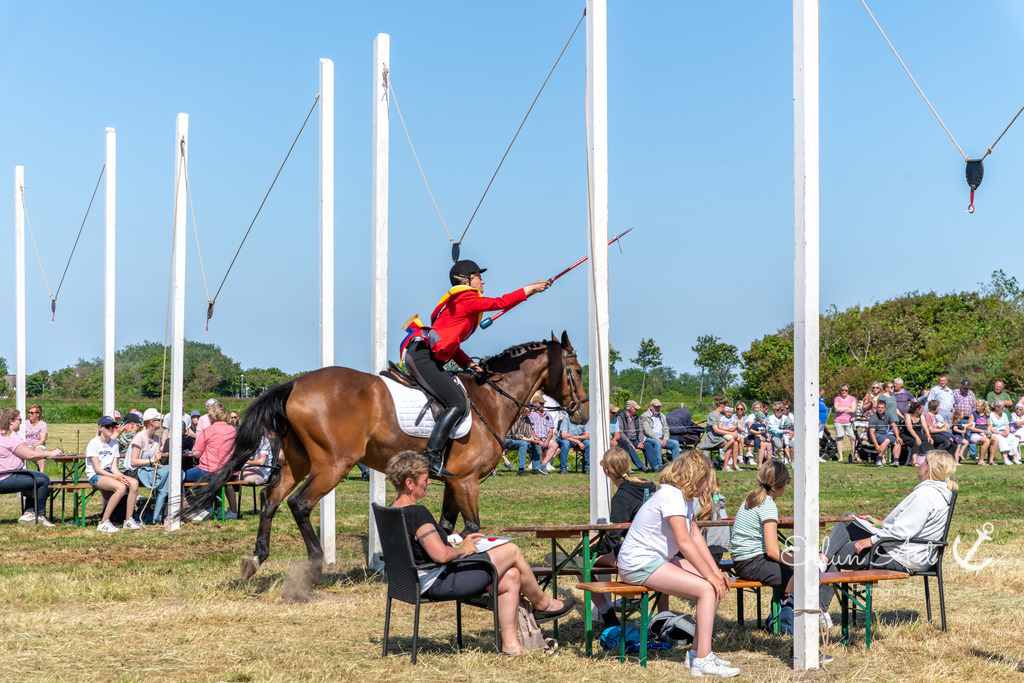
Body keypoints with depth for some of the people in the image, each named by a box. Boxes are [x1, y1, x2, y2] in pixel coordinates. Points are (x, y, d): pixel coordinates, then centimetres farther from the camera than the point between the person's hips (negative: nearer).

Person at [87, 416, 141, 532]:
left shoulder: (114, 444, 13)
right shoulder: (94, 443, -8)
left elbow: (114, 468, 8)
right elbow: (97, 469, -13)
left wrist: (121, 476, -15)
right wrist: (116, 477, -22)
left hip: (110, 474, 7)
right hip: (95, 476, -6)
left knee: (134, 483, -22)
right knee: (121, 487, -34)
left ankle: (128, 520, -15)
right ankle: (103, 523, -28)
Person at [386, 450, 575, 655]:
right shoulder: (417, 513, -24)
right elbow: (441, 555, -30)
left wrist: (459, 542, 15)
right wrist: (462, 549, -10)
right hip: (440, 582, -11)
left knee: (511, 576, 12)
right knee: (512, 551, -1)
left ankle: (509, 643, 11)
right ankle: (542, 603, 21)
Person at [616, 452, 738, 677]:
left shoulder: (686, 497, 13)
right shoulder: (671, 496, -19)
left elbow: (695, 535, 11)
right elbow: (684, 542, -24)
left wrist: (716, 572, 2)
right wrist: (710, 575, -22)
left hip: (658, 559, 10)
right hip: (639, 564, -10)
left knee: (719, 586, 1)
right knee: (707, 589, -21)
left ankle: (698, 651, 6)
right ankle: (702, 660, -21)